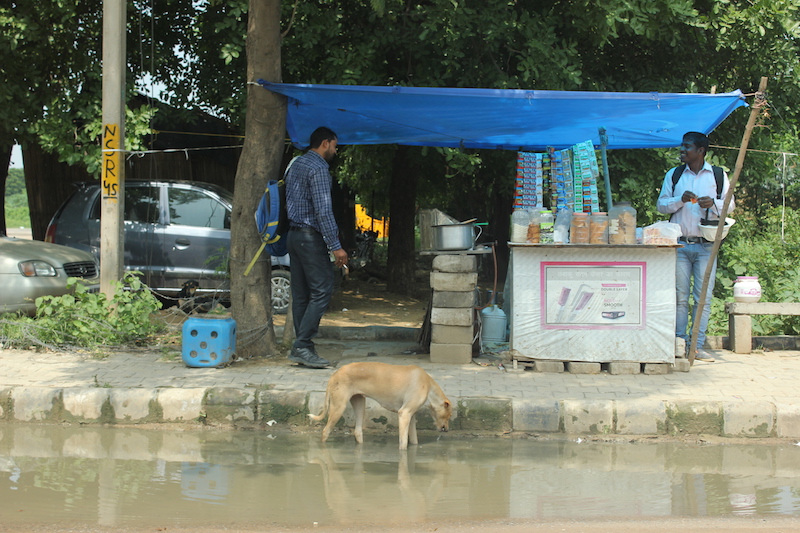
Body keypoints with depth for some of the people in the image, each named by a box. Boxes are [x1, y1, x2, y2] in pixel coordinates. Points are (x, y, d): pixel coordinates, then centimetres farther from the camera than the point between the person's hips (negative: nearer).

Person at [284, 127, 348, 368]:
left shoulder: (296, 165, 17)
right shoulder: (318, 168, -12)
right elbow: (323, 210, -19)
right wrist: (336, 246, -20)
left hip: (294, 236, 10)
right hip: (310, 237, -10)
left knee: (301, 294, 8)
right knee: (321, 291, -9)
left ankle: (302, 348, 7)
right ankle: (302, 346, -15)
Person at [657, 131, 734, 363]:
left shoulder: (718, 176, 7)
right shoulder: (673, 175, 10)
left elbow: (730, 204, 8)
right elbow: (661, 204, 8)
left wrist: (713, 203, -13)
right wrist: (680, 200, -10)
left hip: (706, 246, -1)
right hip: (680, 245, 1)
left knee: (703, 297, -2)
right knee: (680, 296, 0)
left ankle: (697, 346, 2)